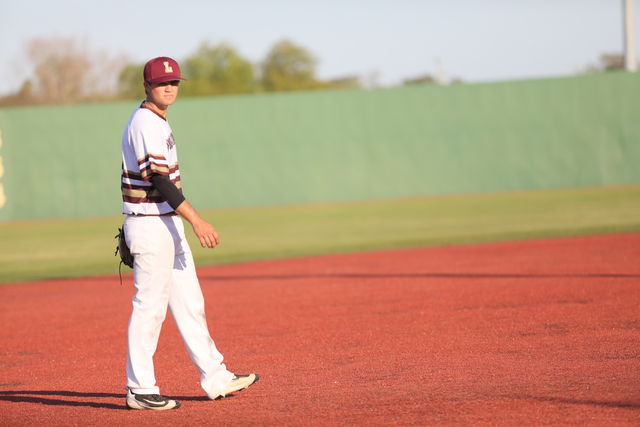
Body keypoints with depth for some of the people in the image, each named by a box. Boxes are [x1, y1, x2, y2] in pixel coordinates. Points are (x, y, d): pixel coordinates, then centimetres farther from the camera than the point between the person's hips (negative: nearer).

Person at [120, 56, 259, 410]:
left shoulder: (156, 121, 16)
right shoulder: (147, 124, -16)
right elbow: (158, 179, -24)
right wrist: (197, 220, -28)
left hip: (168, 223, 10)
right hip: (150, 225, -10)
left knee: (190, 304, 11)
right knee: (150, 306, -5)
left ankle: (215, 379, 15)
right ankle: (140, 390, 1)